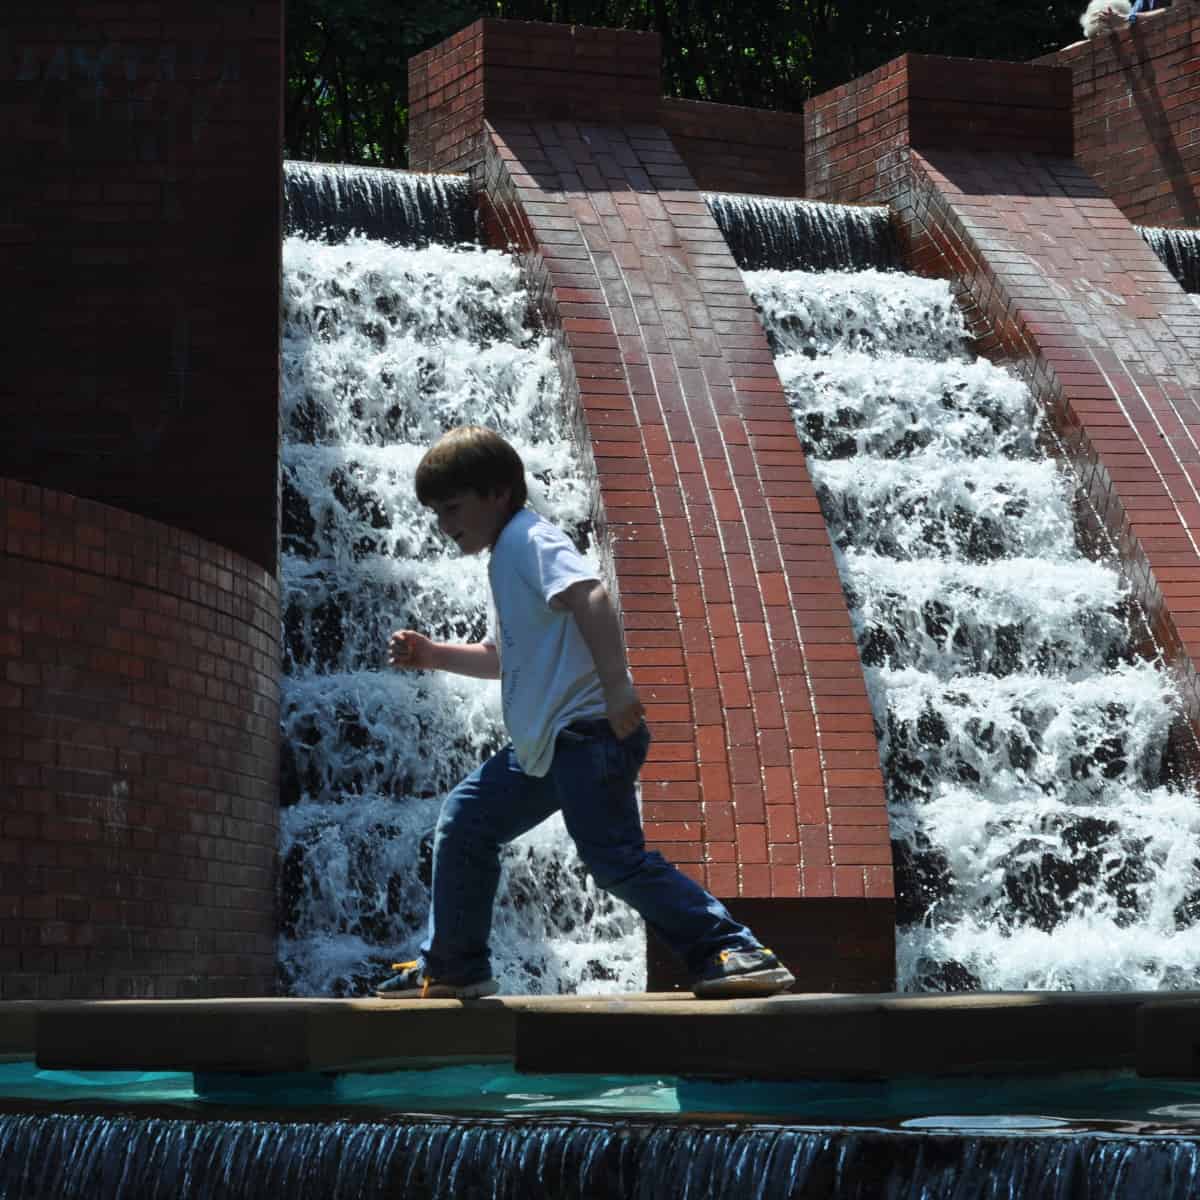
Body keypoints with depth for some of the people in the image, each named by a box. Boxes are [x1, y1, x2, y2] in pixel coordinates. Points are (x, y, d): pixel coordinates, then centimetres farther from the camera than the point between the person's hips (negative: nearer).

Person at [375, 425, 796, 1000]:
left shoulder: (531, 539, -9)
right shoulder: (505, 556, 22)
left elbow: (589, 598, -27)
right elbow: (502, 658, 34)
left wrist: (615, 685, -35)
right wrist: (432, 655, 22)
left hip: (587, 731, -10)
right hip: (540, 746, 11)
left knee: (616, 857, -19)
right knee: (465, 820, 14)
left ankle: (732, 952, -17)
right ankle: (451, 967, 23)